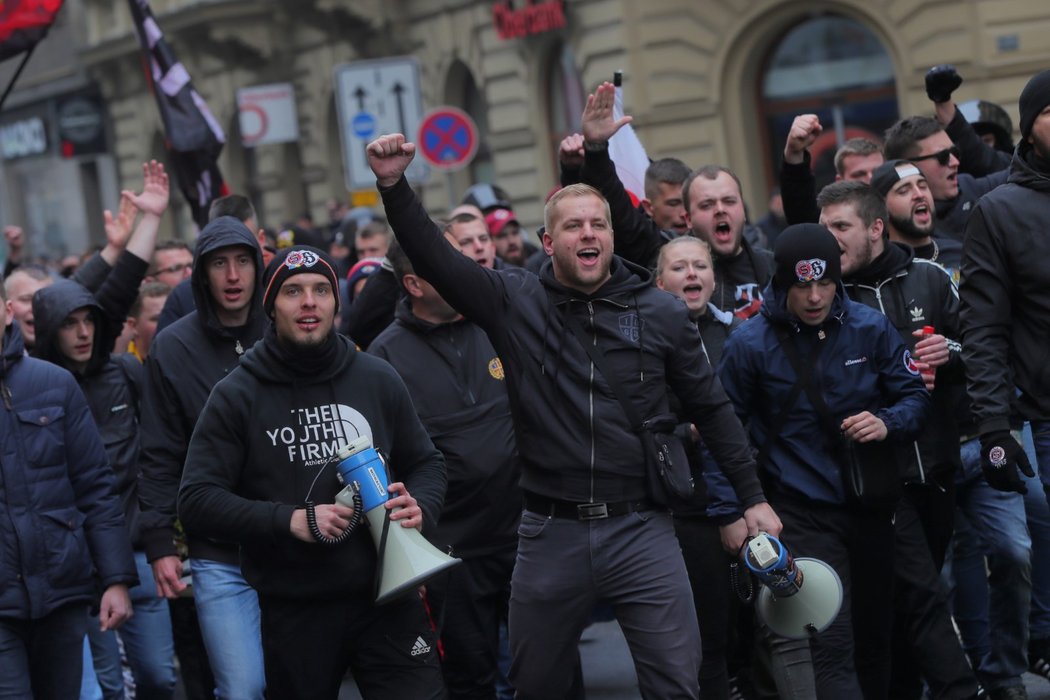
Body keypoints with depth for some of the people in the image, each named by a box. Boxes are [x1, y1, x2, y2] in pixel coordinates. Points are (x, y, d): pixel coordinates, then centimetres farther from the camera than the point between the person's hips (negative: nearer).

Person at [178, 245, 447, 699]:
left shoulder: (378, 380, 5)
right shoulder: (238, 396, -3)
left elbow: (426, 464, 16)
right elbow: (196, 502, -8)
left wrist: (420, 506, -8)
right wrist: (289, 520, -20)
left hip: (387, 598, 1)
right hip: (292, 613, -1)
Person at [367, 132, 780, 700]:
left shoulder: (661, 313, 2)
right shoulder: (514, 302, 1)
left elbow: (711, 408, 9)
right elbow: (434, 257, -8)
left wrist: (752, 497, 9)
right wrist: (394, 186, -23)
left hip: (640, 531, 0)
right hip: (549, 535, 1)